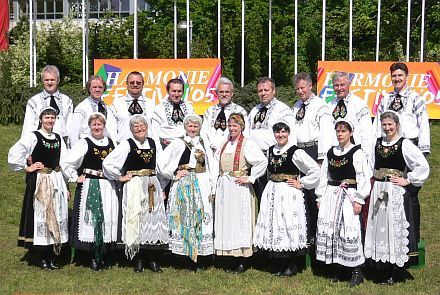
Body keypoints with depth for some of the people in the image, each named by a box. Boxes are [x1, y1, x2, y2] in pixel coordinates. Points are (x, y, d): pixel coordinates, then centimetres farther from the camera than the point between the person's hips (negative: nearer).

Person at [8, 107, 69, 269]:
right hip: (39, 181, -5)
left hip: (57, 181, 5)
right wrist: (27, 168, -8)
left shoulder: (58, 138, 10)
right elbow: (13, 154, -13)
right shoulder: (32, 136, -7)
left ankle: (51, 256, 19)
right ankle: (41, 258, 10)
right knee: (40, 216, -1)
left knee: (56, 217, 8)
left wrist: (66, 186, 11)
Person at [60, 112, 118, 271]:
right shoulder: (84, 143, -3)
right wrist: (75, 178, -6)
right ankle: (92, 257, 8)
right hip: (89, 187, -4)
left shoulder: (111, 143, 10)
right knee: (91, 218, -3)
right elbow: (65, 163, -6)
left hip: (108, 187, 4)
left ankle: (105, 256, 16)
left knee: (108, 218, 4)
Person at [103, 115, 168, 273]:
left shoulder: (152, 143, 10)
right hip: (135, 187, -5)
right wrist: (120, 177, -5)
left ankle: (152, 260, 16)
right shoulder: (127, 144, -6)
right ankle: (138, 260, 10)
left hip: (153, 186, 5)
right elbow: (107, 162, -10)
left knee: (154, 217, 6)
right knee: (136, 219, -2)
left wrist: (162, 188, 14)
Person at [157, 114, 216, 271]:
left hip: (202, 186, 3)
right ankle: (184, 252, 2)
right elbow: (161, 162, -3)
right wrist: (174, 175, -5)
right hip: (183, 186, -3)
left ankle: (196, 255, 6)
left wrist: (212, 188, 6)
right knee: (184, 218, -3)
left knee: (200, 218, 1)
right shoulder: (178, 143, 3)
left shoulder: (204, 144, 14)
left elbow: (212, 168, 13)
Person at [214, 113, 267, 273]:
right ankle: (228, 253, 15)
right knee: (225, 219, 7)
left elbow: (263, 161, -16)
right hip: (223, 186, 7)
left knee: (239, 219, -4)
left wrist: (249, 178, -14)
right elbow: (217, 162, 25)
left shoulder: (247, 143, -6)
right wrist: (218, 182, 14)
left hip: (240, 187, -6)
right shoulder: (224, 144, 15)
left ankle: (242, 261, 2)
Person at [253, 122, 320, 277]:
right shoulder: (270, 150, 10)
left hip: (289, 193, -6)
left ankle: (291, 266, 8)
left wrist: (301, 184, -8)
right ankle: (283, 265, 18)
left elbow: (315, 169, -9)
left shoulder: (295, 152, -10)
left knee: (288, 225, -5)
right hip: (272, 192, 6)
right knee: (275, 226, 7)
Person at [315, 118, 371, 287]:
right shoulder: (330, 153, 12)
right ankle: (337, 270, 17)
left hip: (348, 196, -6)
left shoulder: (357, 153, -5)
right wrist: (320, 197, 11)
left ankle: (356, 272, 3)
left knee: (349, 231, -9)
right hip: (331, 195, 6)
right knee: (329, 230, 4)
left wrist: (359, 200, -13)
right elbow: (324, 176, 14)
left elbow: (363, 178, -9)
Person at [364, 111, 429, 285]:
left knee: (396, 227, -2)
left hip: (397, 193, -5)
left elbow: (423, 166, -9)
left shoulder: (404, 144, -6)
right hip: (379, 192, 5)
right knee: (380, 228, 7)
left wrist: (408, 181, -10)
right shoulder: (377, 143, 11)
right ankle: (383, 272, 17)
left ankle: (395, 274, 7)